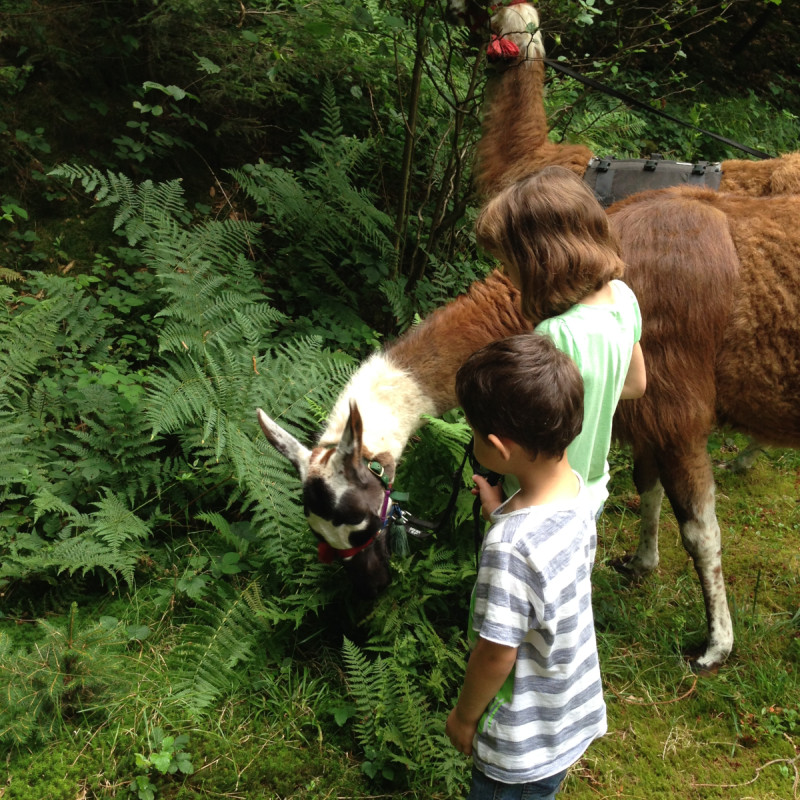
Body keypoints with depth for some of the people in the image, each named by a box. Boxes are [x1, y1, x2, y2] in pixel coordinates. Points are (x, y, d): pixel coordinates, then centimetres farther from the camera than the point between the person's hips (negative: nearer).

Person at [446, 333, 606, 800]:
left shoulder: (510, 545, -37)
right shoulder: (578, 489, -13)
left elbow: (496, 653, -25)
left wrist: (464, 716, -8)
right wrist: (502, 514, 7)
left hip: (524, 744, -7)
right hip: (574, 706, 7)